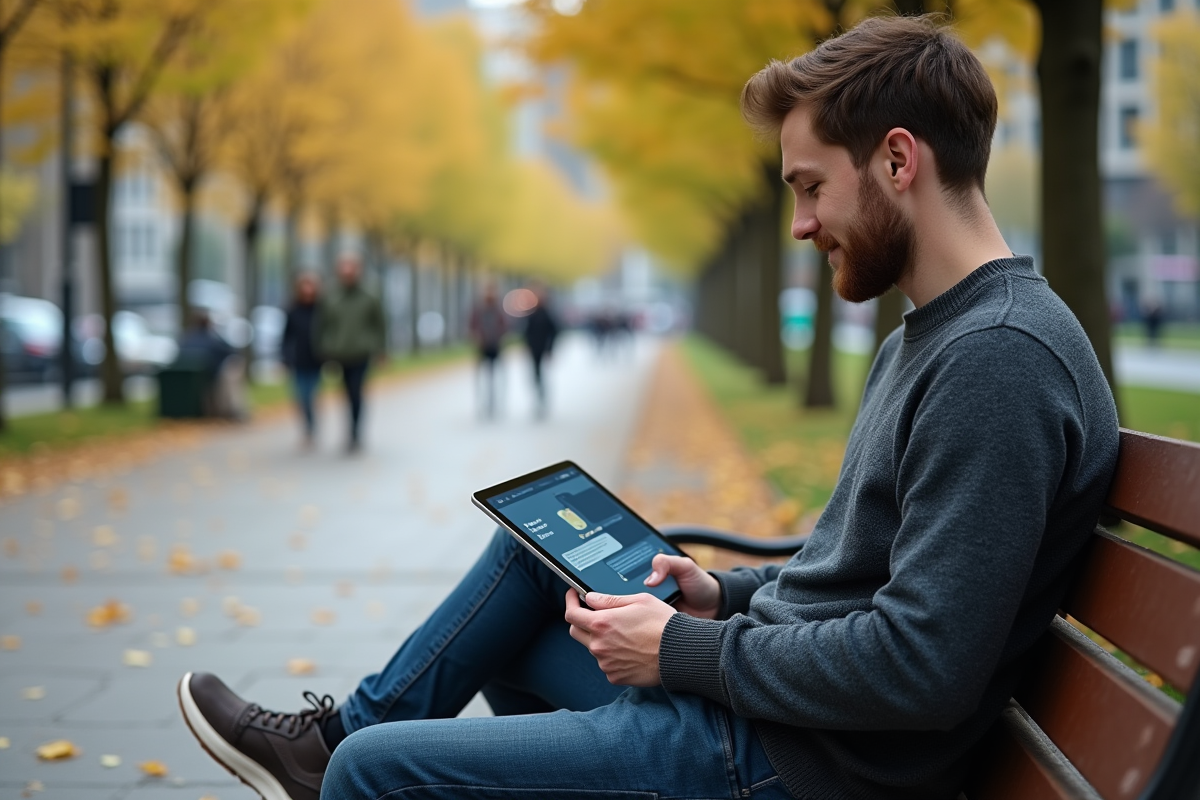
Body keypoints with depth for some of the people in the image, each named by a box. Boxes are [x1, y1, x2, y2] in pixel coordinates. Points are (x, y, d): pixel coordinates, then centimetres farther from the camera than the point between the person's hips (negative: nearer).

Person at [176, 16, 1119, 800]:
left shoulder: (1001, 358, -22)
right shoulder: (926, 338, 11)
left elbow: (921, 669, -27)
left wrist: (684, 650, -17)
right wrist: (725, 596, 5)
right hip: (752, 690, 10)